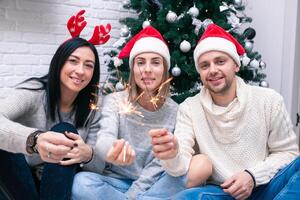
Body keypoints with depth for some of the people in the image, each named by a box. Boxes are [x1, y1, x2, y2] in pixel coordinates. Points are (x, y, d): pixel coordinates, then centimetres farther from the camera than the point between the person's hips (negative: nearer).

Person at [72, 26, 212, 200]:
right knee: (82, 182, -30)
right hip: (116, 182, 0)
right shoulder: (115, 101, -6)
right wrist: (111, 151, -51)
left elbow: (160, 164, -8)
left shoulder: (175, 112, -4)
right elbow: (105, 138, -26)